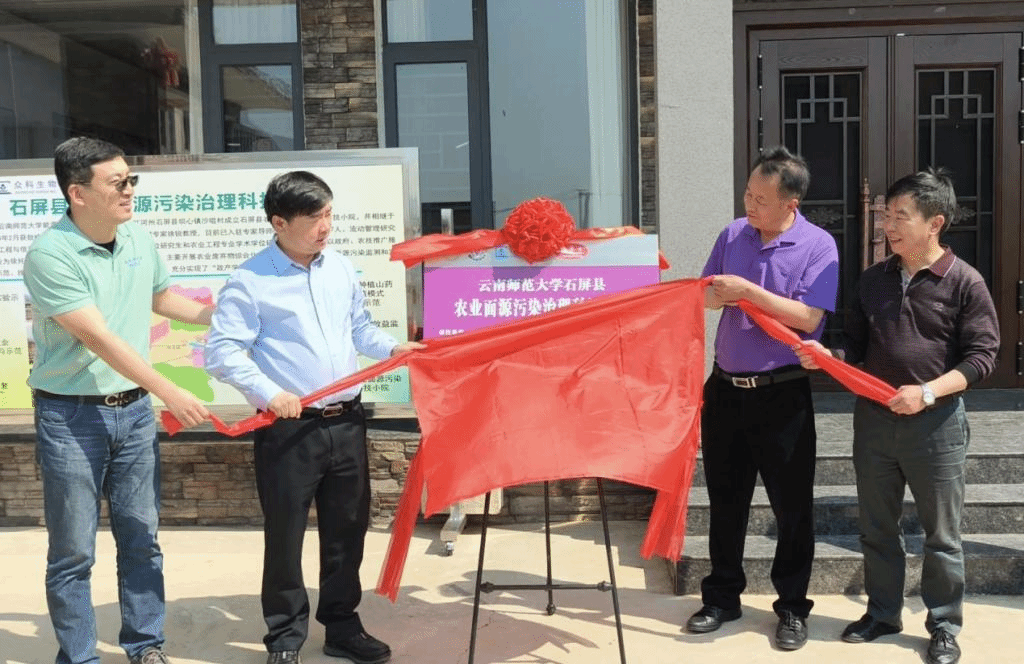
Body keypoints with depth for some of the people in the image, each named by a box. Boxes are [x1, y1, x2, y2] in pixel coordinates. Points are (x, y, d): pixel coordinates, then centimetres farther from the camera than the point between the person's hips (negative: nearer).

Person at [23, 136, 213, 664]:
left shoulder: (139, 240, 3)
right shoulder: (50, 254, -18)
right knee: (73, 551, 6)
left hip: (134, 410, 6)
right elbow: (100, 339, -22)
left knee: (141, 538, 13)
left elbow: (162, 297, 22)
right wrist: (171, 394, -25)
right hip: (71, 417, -6)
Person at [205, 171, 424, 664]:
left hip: (347, 422, 6)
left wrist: (392, 348, 2)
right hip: (288, 428, -5)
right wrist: (269, 394, -19)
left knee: (348, 531, 15)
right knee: (284, 537, 5)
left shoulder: (342, 269, 9)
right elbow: (222, 352, -12)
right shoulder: (250, 281, -9)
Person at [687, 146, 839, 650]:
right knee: (725, 498, 13)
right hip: (725, 388, 5)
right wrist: (716, 297, -11)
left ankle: (792, 607, 23)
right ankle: (722, 598, 28)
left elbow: (808, 317, -18)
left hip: (782, 394, -4)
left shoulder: (818, 246, -9)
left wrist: (747, 291, -21)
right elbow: (707, 294, 12)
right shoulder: (733, 234, 5)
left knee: (792, 504, 6)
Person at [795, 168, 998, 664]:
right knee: (876, 527, 14)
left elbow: (982, 355, -9)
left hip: (935, 422, -4)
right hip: (874, 417, 5)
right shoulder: (874, 279, 7)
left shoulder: (964, 282, -7)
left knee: (941, 534, 8)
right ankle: (883, 613, 30)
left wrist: (928, 392, -20)